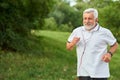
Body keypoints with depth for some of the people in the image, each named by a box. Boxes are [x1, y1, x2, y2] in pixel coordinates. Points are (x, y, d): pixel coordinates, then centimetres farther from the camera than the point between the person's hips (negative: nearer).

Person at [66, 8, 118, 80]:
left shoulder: (105, 32, -3)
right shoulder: (77, 31, 4)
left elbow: (115, 45, 10)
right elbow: (68, 47, 12)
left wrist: (110, 53, -10)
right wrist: (72, 44, -11)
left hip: (100, 73, -2)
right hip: (83, 72, 2)